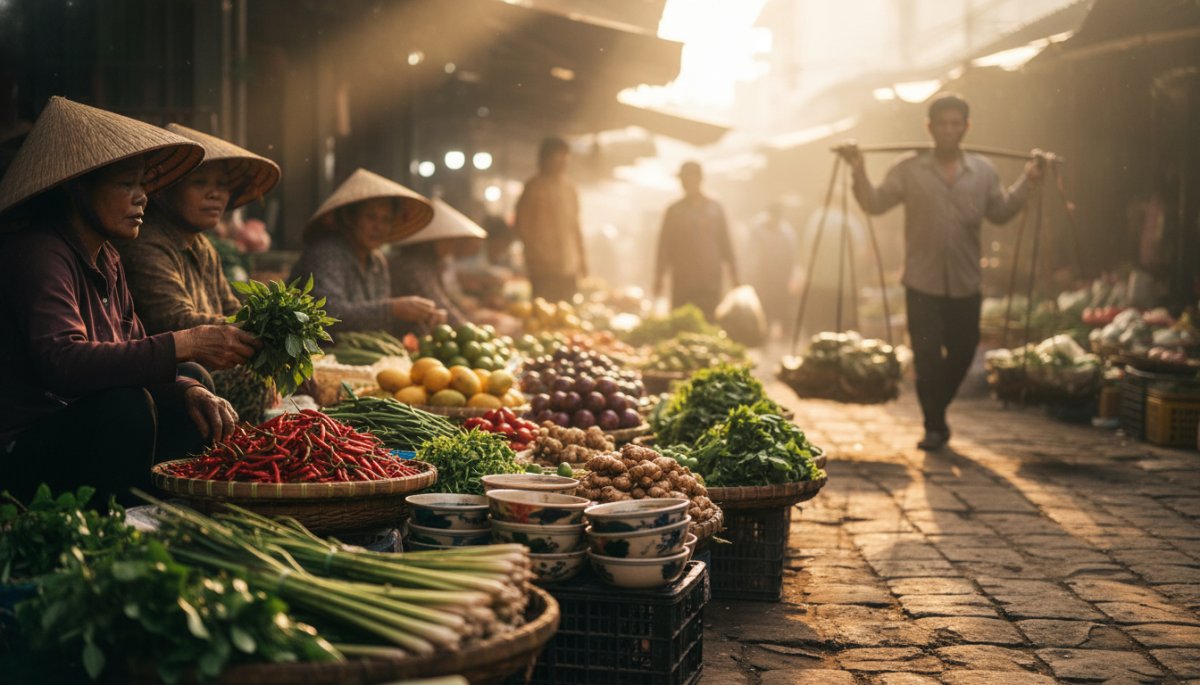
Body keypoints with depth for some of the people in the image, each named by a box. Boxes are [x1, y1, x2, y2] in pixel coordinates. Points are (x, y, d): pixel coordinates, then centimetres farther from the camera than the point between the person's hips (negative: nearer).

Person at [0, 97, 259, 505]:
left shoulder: (105, 258, 11)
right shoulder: (37, 254, -19)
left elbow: (132, 355, 10)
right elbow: (62, 361, -34)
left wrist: (189, 390, -11)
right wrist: (184, 345, -37)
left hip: (80, 435, 10)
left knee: (196, 399, 11)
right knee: (125, 406, -31)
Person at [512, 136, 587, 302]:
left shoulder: (568, 186, 15)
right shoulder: (534, 188, -5)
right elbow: (521, 227, -7)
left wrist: (581, 257, 16)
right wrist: (539, 254, -12)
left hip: (569, 267, 6)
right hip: (544, 268, -6)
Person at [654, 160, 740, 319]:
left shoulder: (714, 208, 10)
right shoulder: (674, 211, 10)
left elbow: (725, 243, 10)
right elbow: (664, 246, 8)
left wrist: (734, 276, 6)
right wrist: (659, 278, 0)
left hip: (710, 281, 0)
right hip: (682, 282, 0)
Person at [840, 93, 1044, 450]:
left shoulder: (983, 170, 8)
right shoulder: (909, 169, 0)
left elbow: (1000, 212, 9)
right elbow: (874, 203, -2)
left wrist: (1027, 180, 2)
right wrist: (859, 172, -15)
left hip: (966, 284, 3)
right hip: (923, 283, -3)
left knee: (962, 353, 11)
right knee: (927, 355, -3)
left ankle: (938, 411, 35)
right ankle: (934, 426, 10)